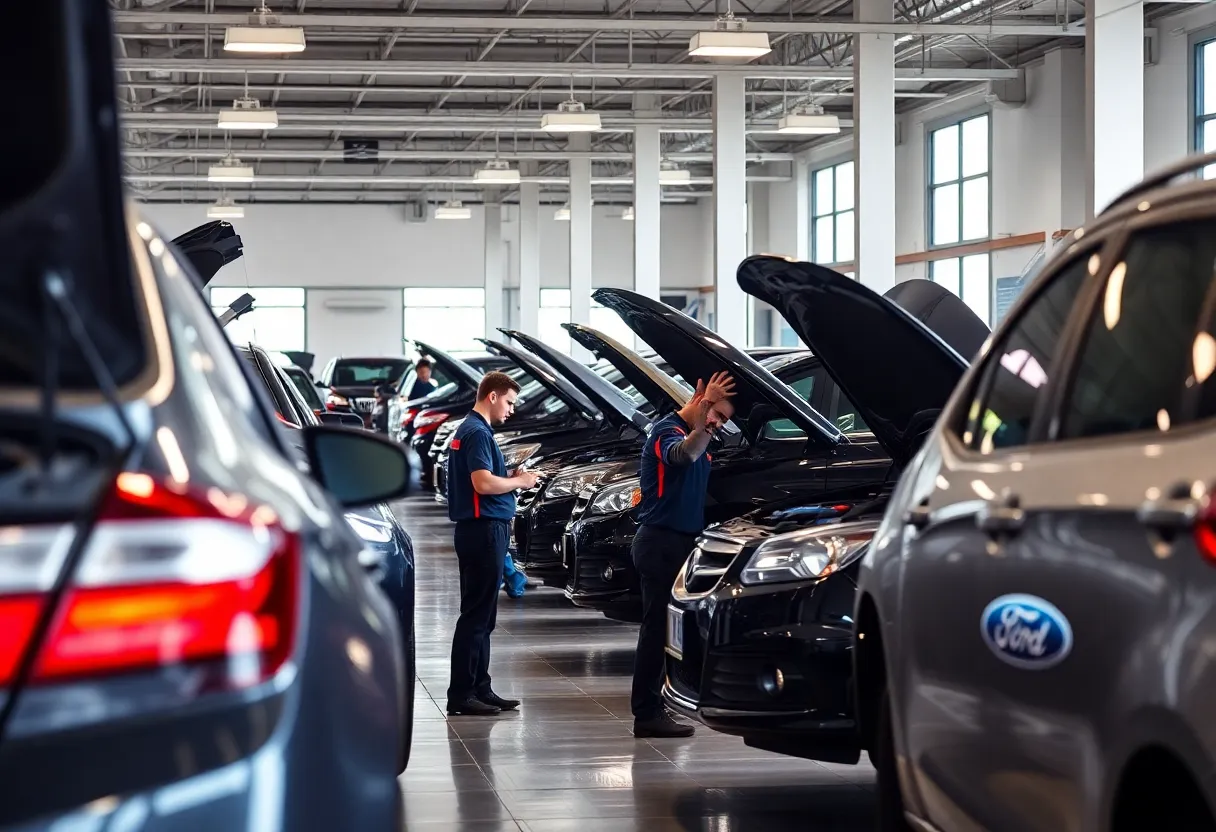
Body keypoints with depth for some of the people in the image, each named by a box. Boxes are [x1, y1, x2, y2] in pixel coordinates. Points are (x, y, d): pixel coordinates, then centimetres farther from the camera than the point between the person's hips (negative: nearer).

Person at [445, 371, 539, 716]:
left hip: (483, 530, 11)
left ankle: (480, 689, 19)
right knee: (476, 615, -8)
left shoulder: (469, 429, 18)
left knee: (482, 616, 14)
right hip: (483, 530, -11)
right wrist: (519, 481, -10)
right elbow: (483, 483, -24)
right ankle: (461, 694, -6)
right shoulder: (478, 433, -15)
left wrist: (509, 476, 11)